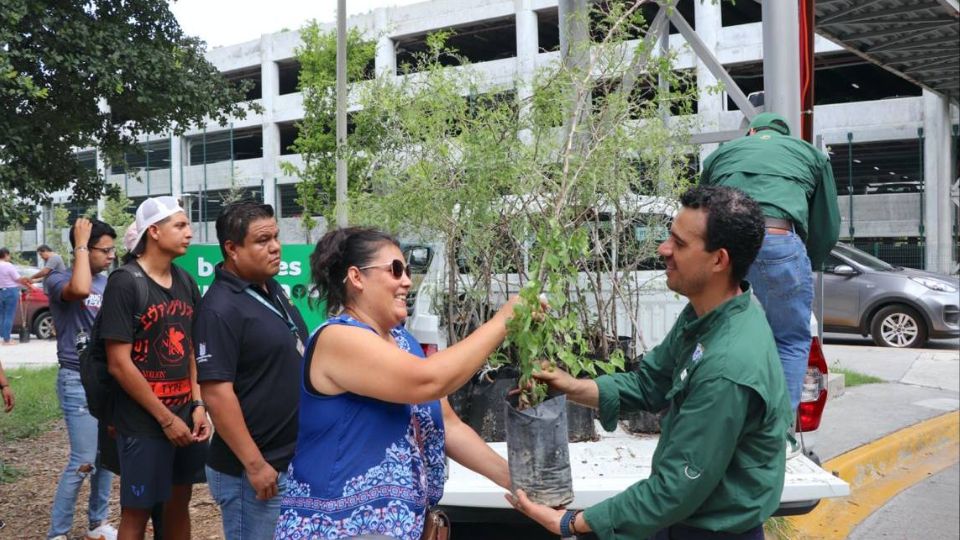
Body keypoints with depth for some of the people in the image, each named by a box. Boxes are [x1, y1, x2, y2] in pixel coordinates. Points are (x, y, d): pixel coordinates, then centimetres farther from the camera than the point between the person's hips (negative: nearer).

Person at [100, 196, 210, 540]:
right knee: (137, 511, 5)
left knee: (179, 499, 16)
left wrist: (198, 405, 1)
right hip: (144, 423, -6)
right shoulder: (125, 283, -12)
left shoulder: (185, 282, 6)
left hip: (185, 416, 6)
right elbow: (119, 364, -15)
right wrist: (166, 418, -14)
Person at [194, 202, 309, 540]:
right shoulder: (221, 309, -20)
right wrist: (255, 465, -22)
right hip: (254, 469, -9)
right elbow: (216, 394, -23)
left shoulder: (271, 288, 8)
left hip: (293, 458, 9)